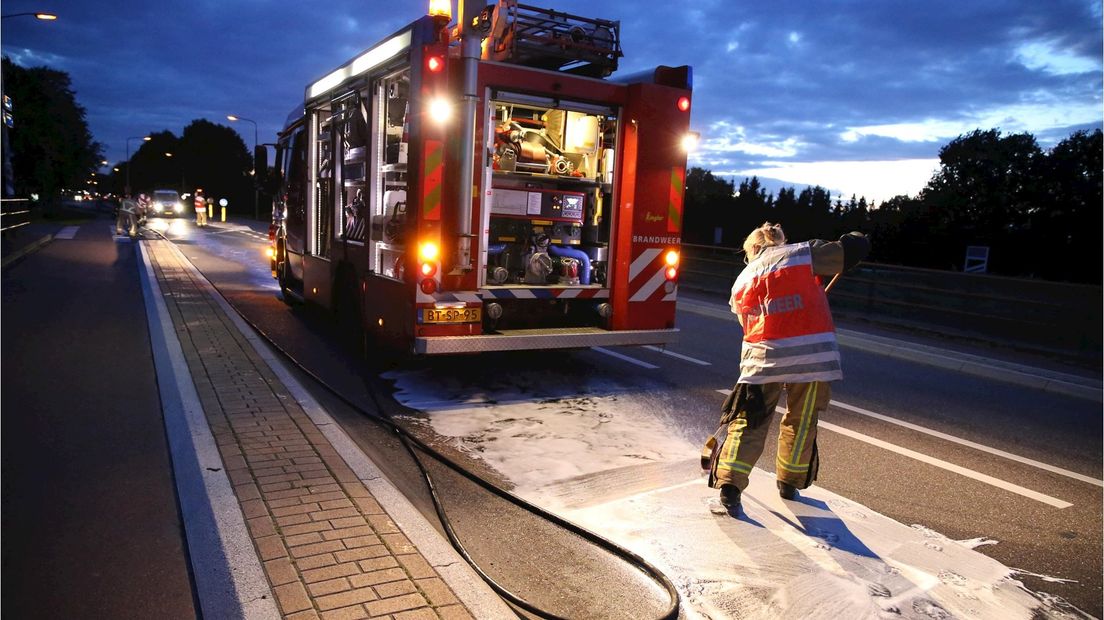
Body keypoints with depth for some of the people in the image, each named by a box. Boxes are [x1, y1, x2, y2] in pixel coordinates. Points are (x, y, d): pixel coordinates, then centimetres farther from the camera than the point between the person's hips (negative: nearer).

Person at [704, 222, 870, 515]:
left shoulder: (743, 279, 17)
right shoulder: (802, 253, 6)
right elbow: (854, 249, 5)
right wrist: (856, 239, 28)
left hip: (763, 356, 2)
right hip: (811, 353, -1)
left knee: (749, 420, 8)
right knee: (801, 421, 16)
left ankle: (730, 484, -4)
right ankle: (789, 482, 29)